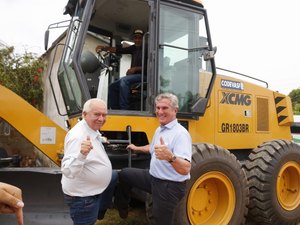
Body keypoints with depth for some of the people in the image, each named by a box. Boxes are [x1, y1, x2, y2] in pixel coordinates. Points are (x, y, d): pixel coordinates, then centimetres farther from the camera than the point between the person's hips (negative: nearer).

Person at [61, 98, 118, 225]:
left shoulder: (93, 130, -1)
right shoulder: (78, 136, -30)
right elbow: (68, 171, -39)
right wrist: (81, 154, -53)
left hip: (94, 188, 10)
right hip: (82, 196, -10)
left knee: (115, 177, 28)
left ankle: (98, 213, 40)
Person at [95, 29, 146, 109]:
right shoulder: (133, 48, 16)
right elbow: (118, 50, 8)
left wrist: (135, 69, -20)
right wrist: (104, 48, -4)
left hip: (142, 75, -8)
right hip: (133, 75, 8)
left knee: (124, 80, -33)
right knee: (112, 87, 0)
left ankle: (124, 108, -32)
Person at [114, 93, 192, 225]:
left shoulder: (180, 134, -24)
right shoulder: (159, 130, 6)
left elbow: (185, 169, -35)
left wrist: (170, 157, -54)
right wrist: (137, 149, 40)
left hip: (170, 186, -9)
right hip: (154, 178, 9)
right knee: (124, 174, 16)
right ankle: (122, 207, 36)